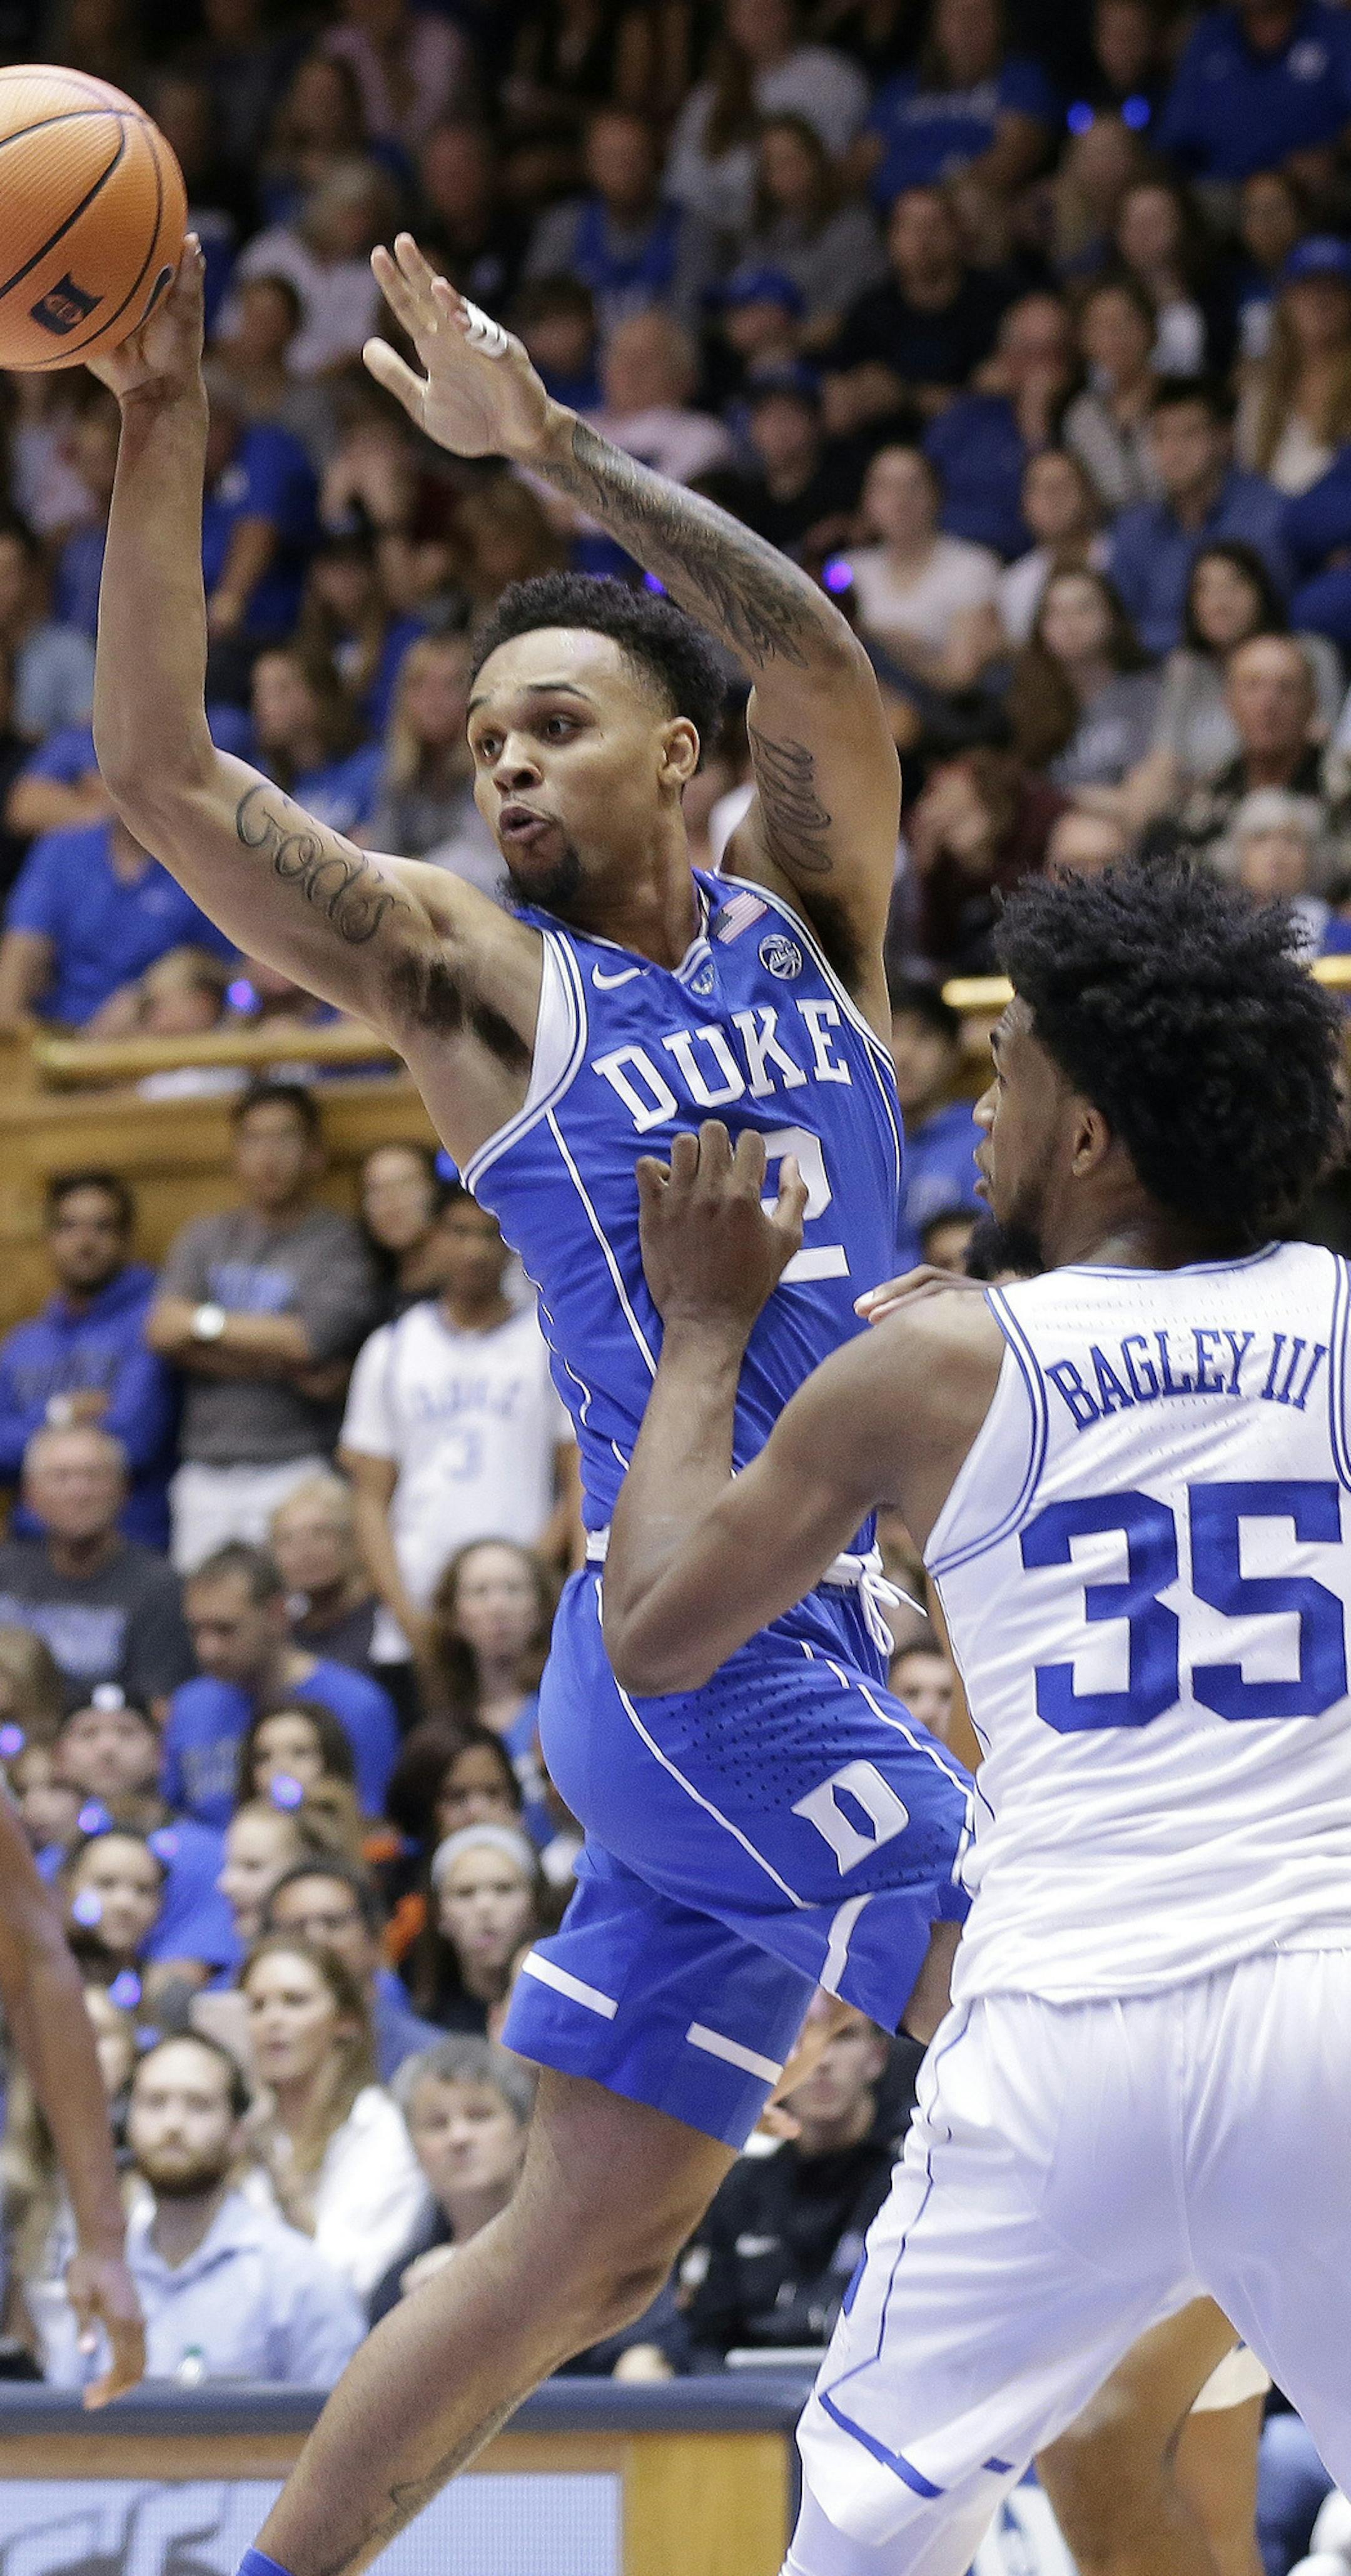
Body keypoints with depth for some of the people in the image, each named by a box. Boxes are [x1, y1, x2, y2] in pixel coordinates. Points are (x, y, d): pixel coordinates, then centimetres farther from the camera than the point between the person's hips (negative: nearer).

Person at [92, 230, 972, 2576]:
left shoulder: (799, 915, 8)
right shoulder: (477, 979, -1)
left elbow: (824, 670, -12)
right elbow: (160, 767, -11)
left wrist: (549, 445, -21)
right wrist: (161, 423, -21)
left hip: (834, 1649, 5)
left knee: (585, 2243, 10)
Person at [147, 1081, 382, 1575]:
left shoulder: (337, 1243, 1)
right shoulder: (204, 1239, 16)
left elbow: (312, 1339, -13)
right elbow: (164, 1332, 1)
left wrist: (205, 1323, -1)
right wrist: (286, 1368, -9)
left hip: (292, 1473, -4)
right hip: (205, 1474, 5)